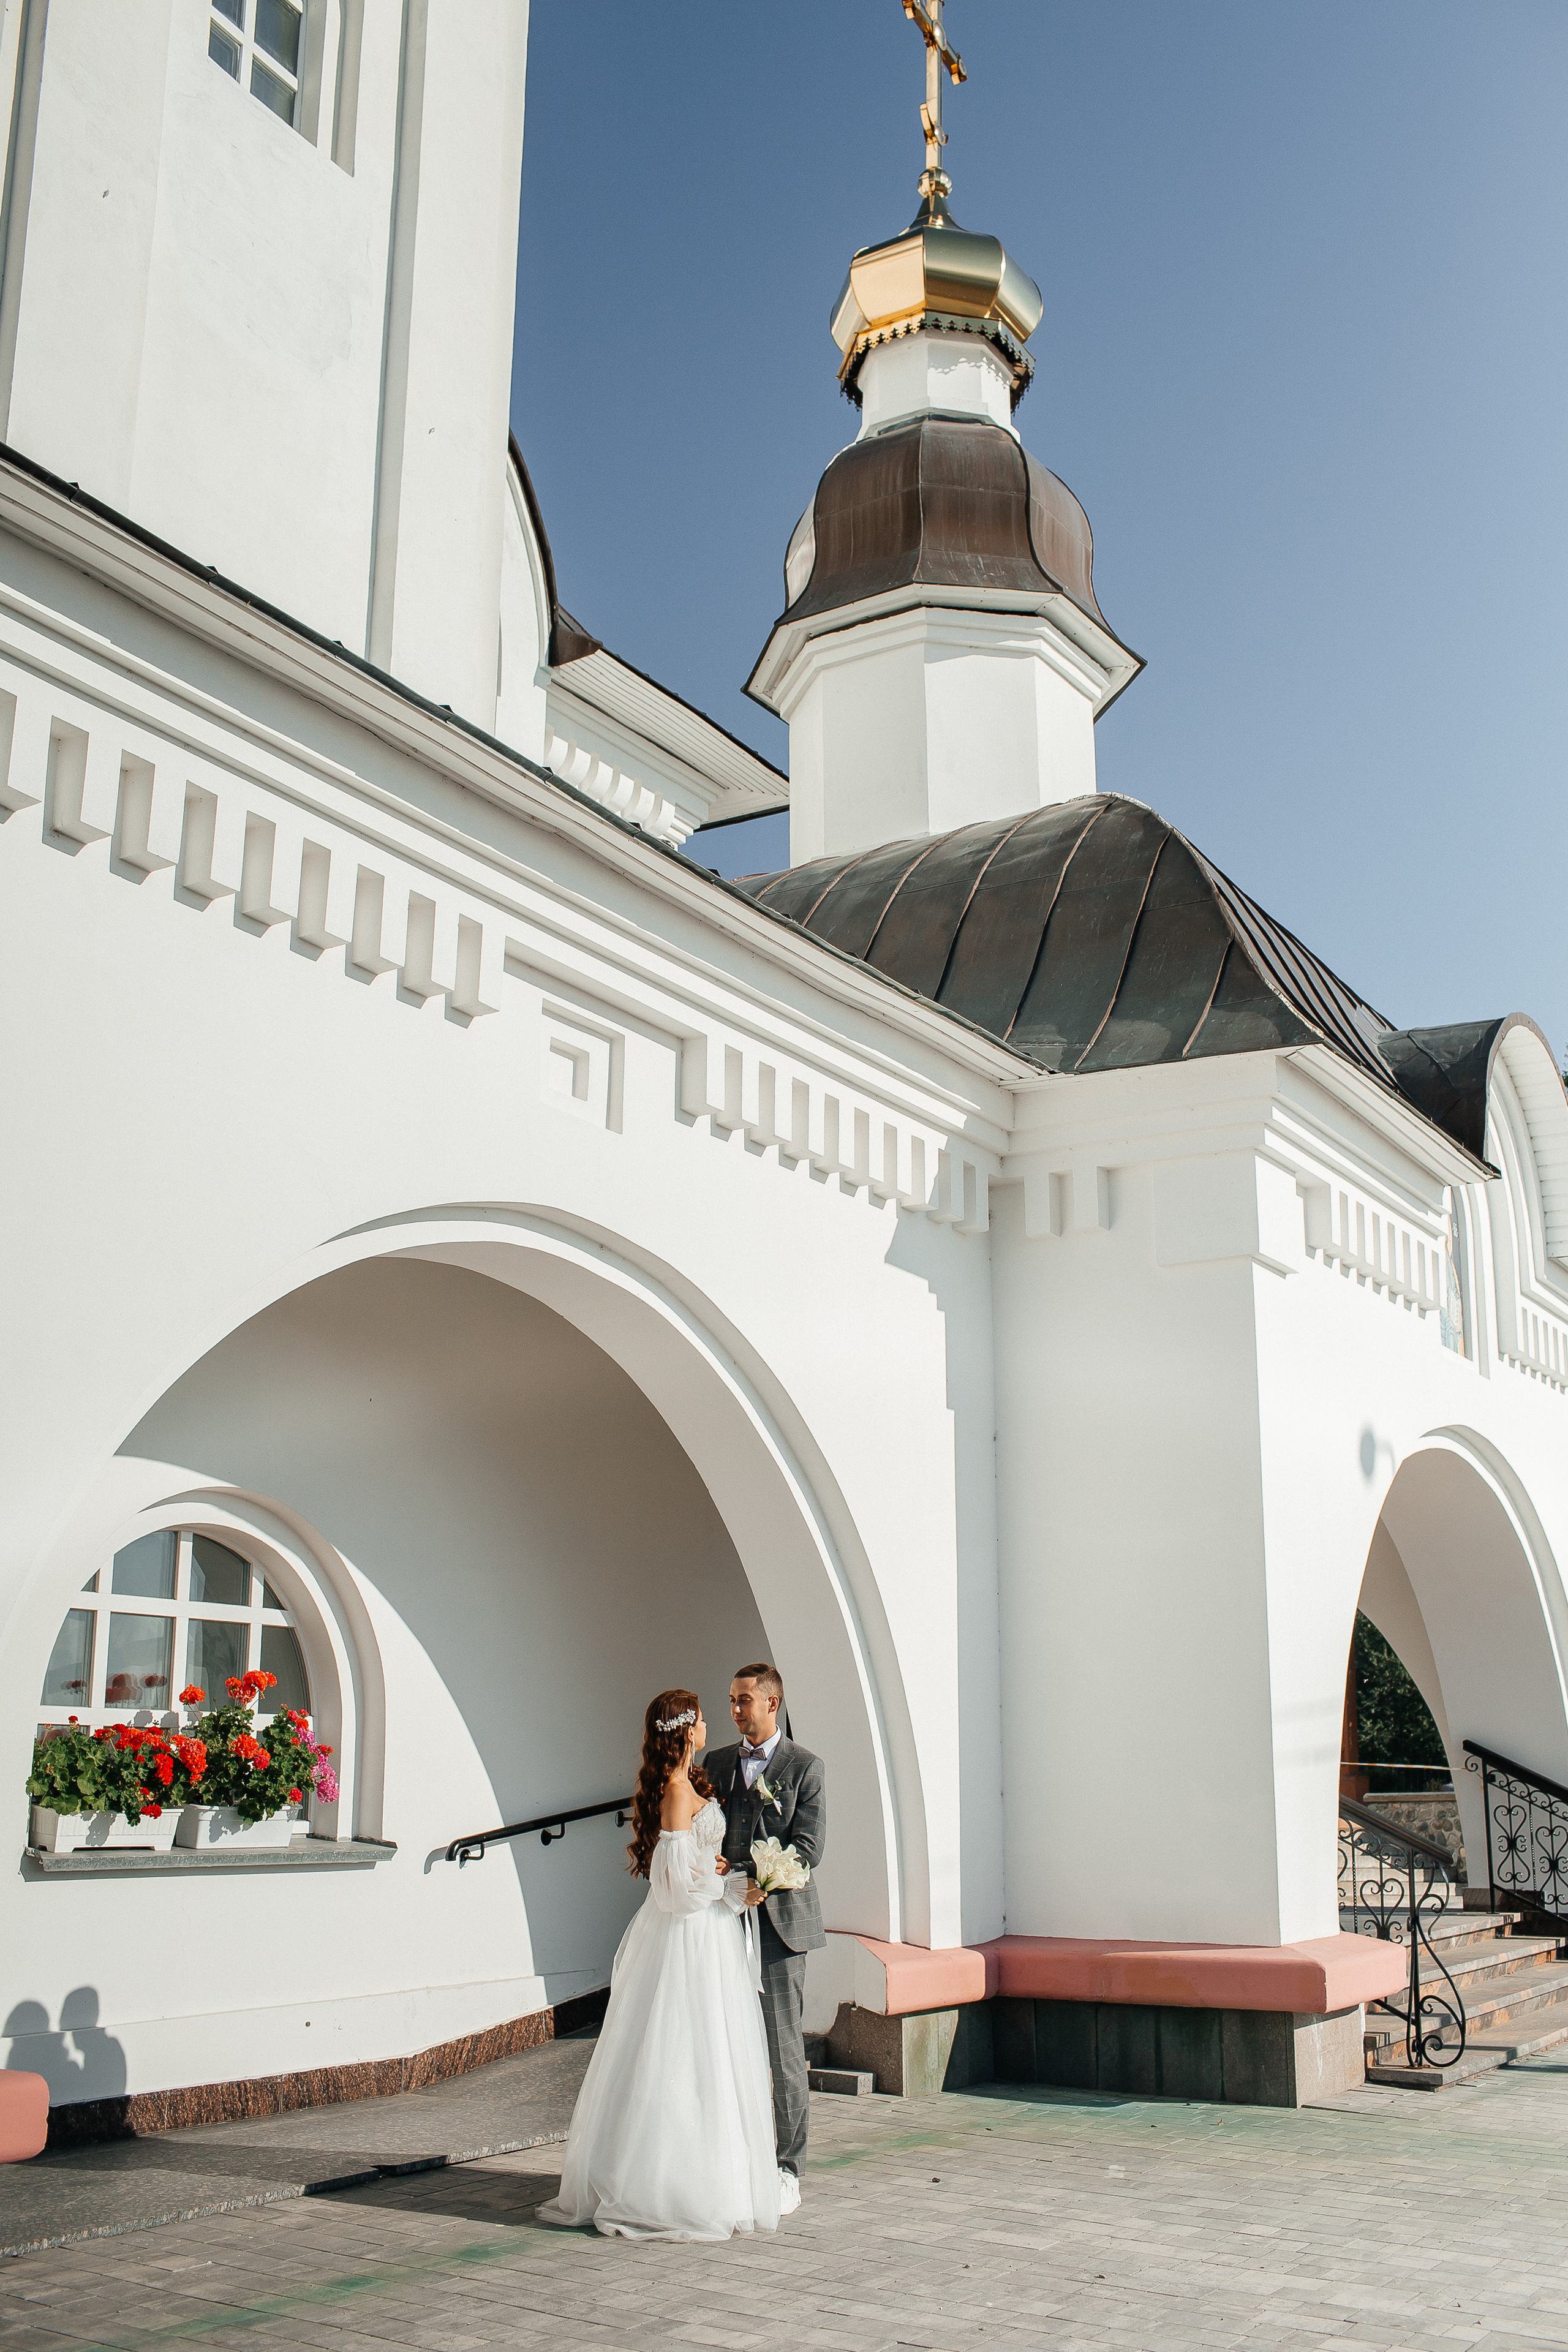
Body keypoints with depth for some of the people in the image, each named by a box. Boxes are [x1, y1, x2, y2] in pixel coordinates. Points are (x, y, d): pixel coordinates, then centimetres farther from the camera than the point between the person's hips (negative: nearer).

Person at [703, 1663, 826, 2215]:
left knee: (784, 2050, -1)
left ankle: (787, 2171, 8)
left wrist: (741, 1878, -15)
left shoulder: (804, 1767, 0)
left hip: (779, 1921, -4)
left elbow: (807, 1848, -8)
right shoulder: (716, 1764, 14)